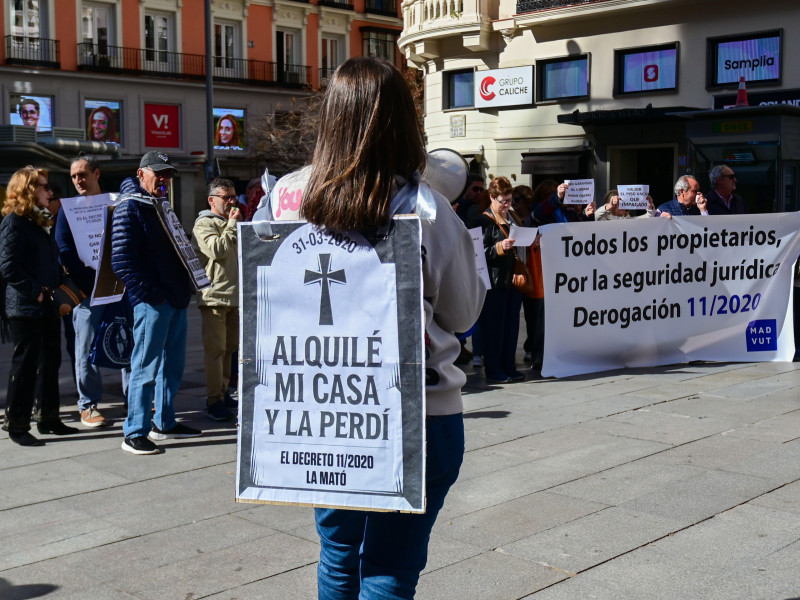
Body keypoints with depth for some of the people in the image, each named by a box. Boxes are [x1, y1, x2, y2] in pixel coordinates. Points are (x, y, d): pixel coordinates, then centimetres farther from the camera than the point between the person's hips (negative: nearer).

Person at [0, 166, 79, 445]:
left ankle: (48, 418, 23)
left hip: (48, 307, 9)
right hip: (25, 309, -9)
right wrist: (36, 292, -19)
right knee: (25, 365, -3)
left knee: (50, 362, 12)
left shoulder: (41, 221, 18)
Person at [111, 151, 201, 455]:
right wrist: (150, 293, -18)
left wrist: (184, 288, 14)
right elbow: (122, 260, -16)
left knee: (172, 364, 15)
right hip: (152, 302, -9)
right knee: (146, 367, -6)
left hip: (176, 298, 9)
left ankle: (165, 423, 26)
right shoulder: (130, 207, -8)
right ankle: (135, 432, 1)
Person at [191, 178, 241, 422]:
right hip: (214, 296, -8)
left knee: (229, 347, 13)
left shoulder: (232, 223, 21)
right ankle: (214, 400, -4)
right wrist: (232, 225, -12)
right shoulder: (204, 225, -5)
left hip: (234, 295, 8)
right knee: (215, 349, -8)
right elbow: (217, 250, -20)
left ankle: (223, 391, 23)